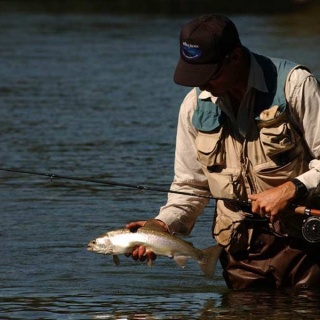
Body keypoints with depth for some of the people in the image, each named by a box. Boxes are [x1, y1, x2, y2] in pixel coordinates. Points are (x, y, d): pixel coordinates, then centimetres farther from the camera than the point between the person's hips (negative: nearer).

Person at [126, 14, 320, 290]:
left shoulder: (294, 84, -8)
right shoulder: (195, 106, 8)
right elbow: (190, 186, 12)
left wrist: (290, 189, -20)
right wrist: (162, 224, -4)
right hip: (242, 247, 4)